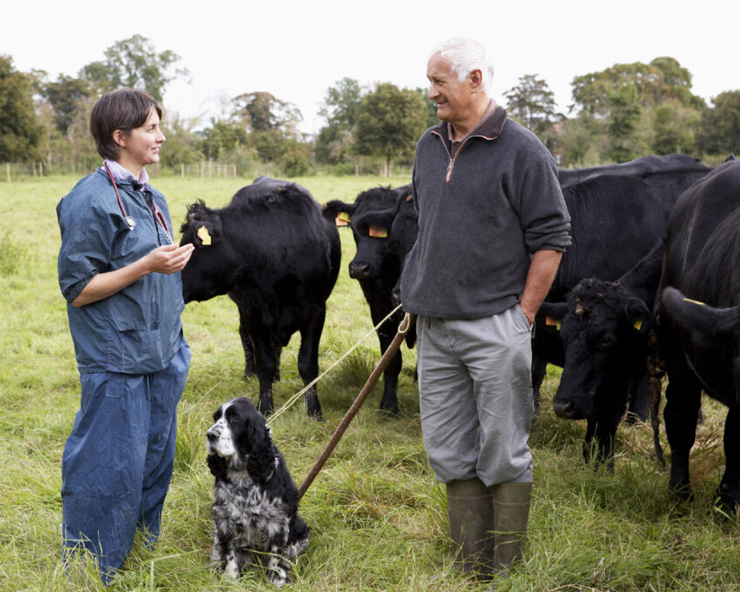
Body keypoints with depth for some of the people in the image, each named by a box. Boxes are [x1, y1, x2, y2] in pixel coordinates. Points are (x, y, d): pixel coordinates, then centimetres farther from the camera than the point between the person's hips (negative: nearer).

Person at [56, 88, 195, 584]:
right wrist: (146, 265, -22)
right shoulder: (91, 200, -15)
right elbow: (77, 289, -16)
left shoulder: (151, 197, 12)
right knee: (109, 469, -1)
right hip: (117, 363, -8)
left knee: (156, 461, 17)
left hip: (163, 357, 8)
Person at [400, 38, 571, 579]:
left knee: (503, 454, 2)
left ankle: (507, 573, 14)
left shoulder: (522, 150, -8)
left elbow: (551, 240, -8)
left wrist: (523, 316, -10)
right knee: (451, 454, 10)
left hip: (494, 327, -6)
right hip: (434, 327, 7)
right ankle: (470, 570, 21)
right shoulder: (429, 147, 12)